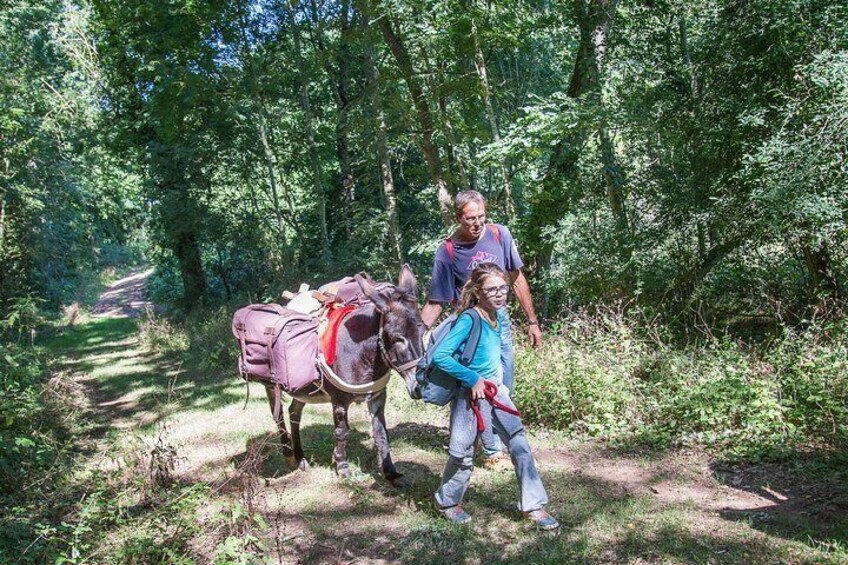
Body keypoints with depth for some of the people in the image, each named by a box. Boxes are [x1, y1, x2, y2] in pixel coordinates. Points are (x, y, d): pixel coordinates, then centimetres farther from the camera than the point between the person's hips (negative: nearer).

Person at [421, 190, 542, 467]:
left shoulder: (500, 234, -8)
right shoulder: (447, 252, -15)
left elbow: (517, 280, 3)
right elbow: (434, 303, -10)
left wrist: (532, 321, 6)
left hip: (501, 323, 4)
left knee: (504, 392, 13)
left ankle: (504, 442, 34)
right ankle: (492, 450, 20)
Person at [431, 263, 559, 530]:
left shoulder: (500, 315, 1)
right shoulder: (468, 320, -22)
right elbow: (440, 356, -26)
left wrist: (501, 383, 12)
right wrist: (473, 378, -23)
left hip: (496, 391, 7)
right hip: (470, 394, -7)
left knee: (520, 445, 3)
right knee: (463, 454, 6)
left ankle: (533, 505, 15)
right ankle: (447, 501, 30)